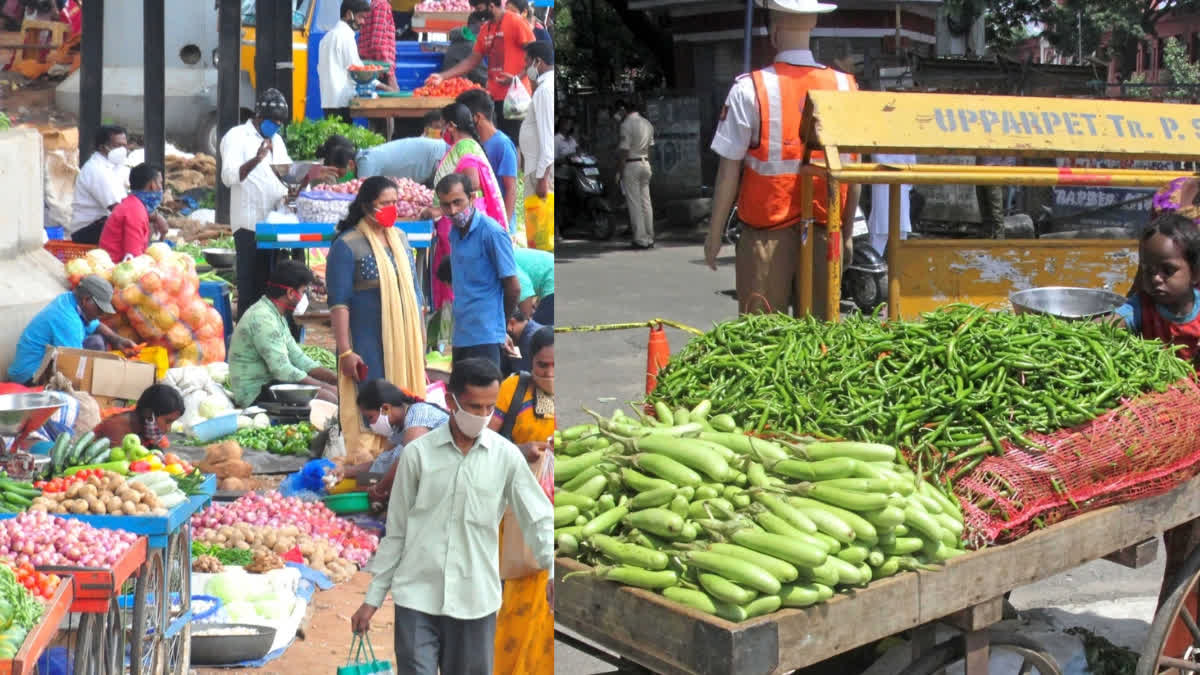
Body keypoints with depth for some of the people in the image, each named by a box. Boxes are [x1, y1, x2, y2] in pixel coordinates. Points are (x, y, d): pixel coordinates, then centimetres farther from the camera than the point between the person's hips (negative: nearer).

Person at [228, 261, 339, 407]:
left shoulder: (278, 317, 14)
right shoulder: (263, 319, -19)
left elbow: (298, 358, 16)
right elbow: (283, 371, -24)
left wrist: (335, 378, 4)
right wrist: (325, 386, -18)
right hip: (256, 394, -10)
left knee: (334, 391, 0)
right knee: (327, 397, -23)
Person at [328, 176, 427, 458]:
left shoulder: (400, 237, 12)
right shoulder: (347, 245, -8)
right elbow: (339, 302, -11)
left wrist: (419, 341, 16)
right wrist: (345, 351, -17)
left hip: (404, 342, 6)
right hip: (368, 347, -6)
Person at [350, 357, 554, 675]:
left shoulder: (506, 456, -1)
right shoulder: (417, 453, -1)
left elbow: (539, 519, -1)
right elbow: (395, 531, 5)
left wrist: (554, 570, -19)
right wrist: (373, 597, 6)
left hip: (475, 600, 1)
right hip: (417, 597, -1)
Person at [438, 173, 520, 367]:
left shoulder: (492, 232, -12)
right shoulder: (454, 233, 11)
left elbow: (513, 287, -9)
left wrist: (501, 325, 6)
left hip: (485, 337, -7)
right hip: (460, 336, 7)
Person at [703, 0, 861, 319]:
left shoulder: (750, 90, -8)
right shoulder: (844, 87, -1)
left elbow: (729, 170, -6)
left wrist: (715, 234, 3)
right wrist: (848, 232, 13)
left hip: (768, 233, -3)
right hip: (825, 233, 3)